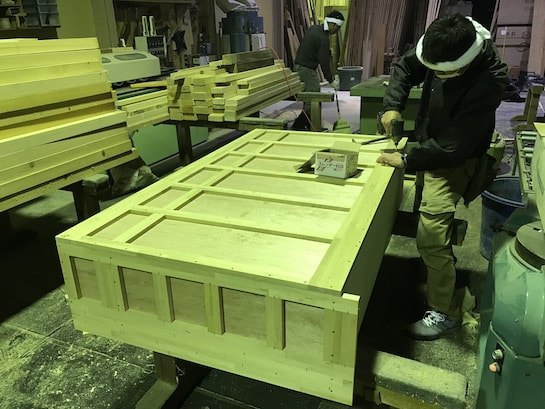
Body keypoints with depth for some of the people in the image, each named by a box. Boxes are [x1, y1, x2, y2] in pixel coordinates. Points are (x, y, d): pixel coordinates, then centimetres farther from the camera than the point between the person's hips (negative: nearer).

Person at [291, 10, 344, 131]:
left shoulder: (314, 28, 12)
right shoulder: (323, 38, -18)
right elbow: (324, 61, -18)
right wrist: (331, 80, -9)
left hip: (300, 65, 10)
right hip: (306, 68, -10)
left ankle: (310, 125, 16)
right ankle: (298, 125, -10)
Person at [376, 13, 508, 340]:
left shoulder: (486, 86, -33)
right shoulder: (441, 50, -14)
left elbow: (452, 149, -31)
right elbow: (406, 67, 4)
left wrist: (407, 161, -23)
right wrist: (393, 106, -11)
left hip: (452, 161, -8)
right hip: (430, 143, 8)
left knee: (431, 236, -11)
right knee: (435, 223, 25)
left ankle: (445, 314, 5)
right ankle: (444, 262, 53)